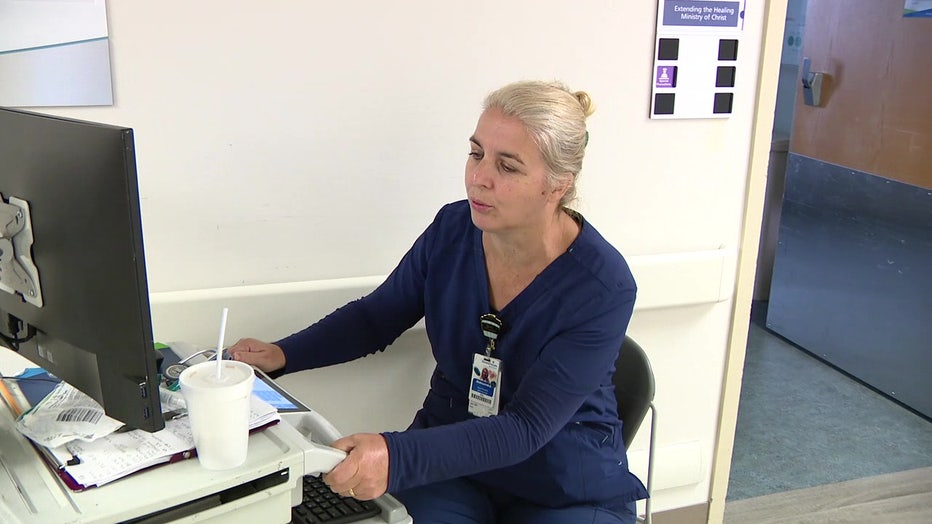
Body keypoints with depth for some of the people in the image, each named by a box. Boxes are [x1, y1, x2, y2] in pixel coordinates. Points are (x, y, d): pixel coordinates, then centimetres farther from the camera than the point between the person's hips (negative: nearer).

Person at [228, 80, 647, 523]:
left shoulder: (603, 287, -22)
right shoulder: (453, 229, -9)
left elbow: (527, 428, -27)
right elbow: (374, 316, 5)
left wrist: (398, 456, -41)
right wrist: (282, 354, -11)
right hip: (450, 461, 3)